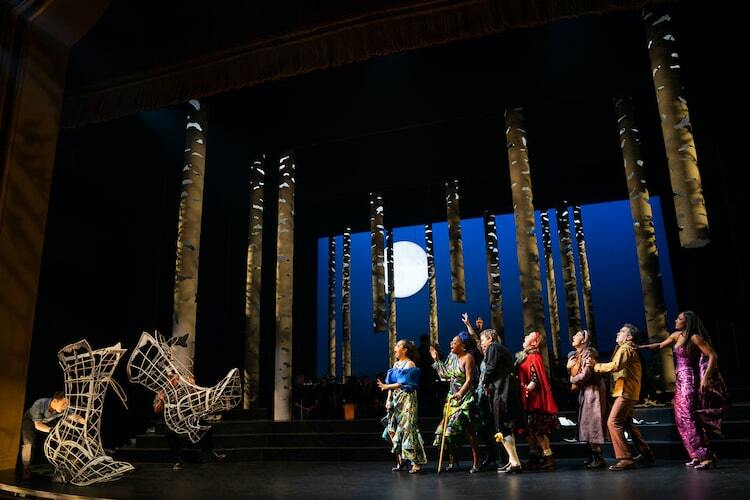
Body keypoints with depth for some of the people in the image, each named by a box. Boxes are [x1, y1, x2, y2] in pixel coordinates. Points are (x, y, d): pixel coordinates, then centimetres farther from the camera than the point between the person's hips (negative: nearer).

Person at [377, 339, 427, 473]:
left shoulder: (410, 364, -6)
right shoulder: (396, 364, 17)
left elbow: (403, 384, -15)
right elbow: (391, 383, 14)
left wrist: (386, 387, -10)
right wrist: (388, 401, 6)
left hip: (406, 400, -8)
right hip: (395, 400, 8)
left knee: (408, 430, -10)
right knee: (392, 430, 5)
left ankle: (417, 462, -5)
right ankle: (400, 459, 16)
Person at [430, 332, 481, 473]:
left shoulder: (467, 358, -10)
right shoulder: (452, 356, 11)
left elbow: (469, 379, -17)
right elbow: (445, 375, 15)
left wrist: (460, 393, -30)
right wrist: (436, 359, 17)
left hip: (465, 397, -7)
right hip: (452, 396, 7)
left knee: (469, 430, -4)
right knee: (448, 429, 4)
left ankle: (475, 462, 4)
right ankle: (452, 461, 13)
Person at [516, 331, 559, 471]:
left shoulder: (533, 358, -14)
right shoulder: (527, 356, 14)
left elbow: (535, 380, -20)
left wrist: (526, 391, -22)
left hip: (534, 400, -9)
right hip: (529, 401, 9)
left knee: (537, 430, -6)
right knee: (530, 430, 12)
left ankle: (549, 459, -1)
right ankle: (533, 459, 18)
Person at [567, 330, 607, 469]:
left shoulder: (589, 353, -15)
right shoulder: (574, 355, 11)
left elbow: (585, 375, -20)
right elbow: (574, 374, 12)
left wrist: (573, 380, -4)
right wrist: (569, 367, -8)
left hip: (593, 390, -9)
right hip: (584, 391, 9)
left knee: (591, 423, -6)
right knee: (586, 424, 9)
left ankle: (599, 458, 1)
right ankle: (594, 456, 17)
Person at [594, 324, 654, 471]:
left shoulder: (625, 349, -11)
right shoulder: (628, 349, 22)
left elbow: (616, 365, -27)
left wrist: (598, 366, -15)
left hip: (625, 392, -11)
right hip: (627, 391, 11)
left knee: (613, 422, -16)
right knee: (627, 423, 21)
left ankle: (625, 459, -17)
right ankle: (645, 453, 30)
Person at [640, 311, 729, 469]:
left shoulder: (695, 337, -11)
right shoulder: (677, 335, 12)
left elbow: (713, 356, -14)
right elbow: (660, 345, 25)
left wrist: (706, 377, -21)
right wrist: (640, 347, 19)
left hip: (689, 380, -8)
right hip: (680, 381, 8)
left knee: (689, 418, -12)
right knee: (682, 420, 9)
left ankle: (707, 457, -9)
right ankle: (697, 456, 15)